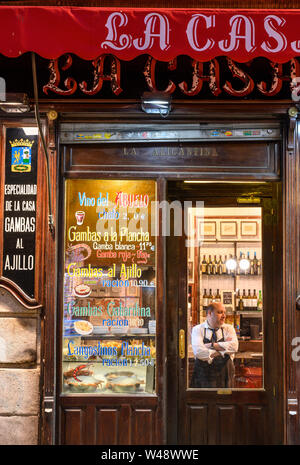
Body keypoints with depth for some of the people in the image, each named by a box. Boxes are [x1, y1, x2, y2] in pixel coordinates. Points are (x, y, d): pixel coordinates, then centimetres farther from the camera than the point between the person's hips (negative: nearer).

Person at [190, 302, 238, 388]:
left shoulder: (229, 328, 7)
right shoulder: (198, 329, 0)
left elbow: (234, 346, -12)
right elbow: (198, 351, -16)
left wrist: (211, 345, -13)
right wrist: (223, 351, -12)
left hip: (224, 377, 2)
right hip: (203, 377, -2)